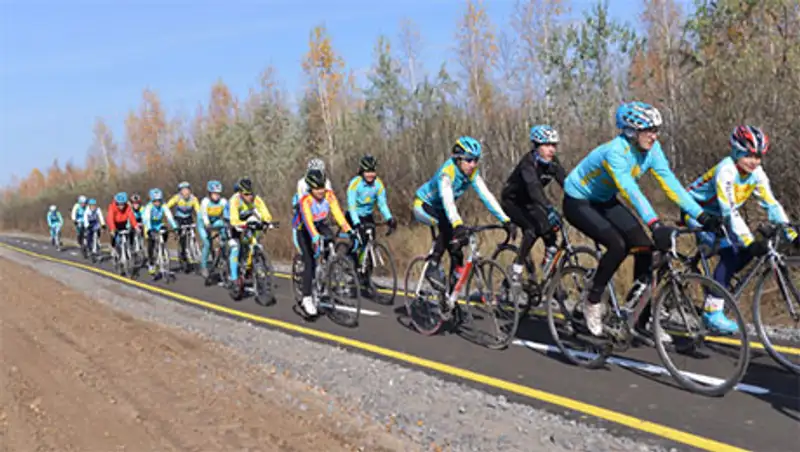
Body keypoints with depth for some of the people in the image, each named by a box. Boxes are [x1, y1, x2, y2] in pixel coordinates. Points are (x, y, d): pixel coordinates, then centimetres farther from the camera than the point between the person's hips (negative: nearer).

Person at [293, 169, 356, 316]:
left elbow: (337, 213, -28)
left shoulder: (329, 195, -22)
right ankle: (307, 298, -8)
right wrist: (315, 239, -61)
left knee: (331, 240, -25)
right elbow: (308, 221, -46)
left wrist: (349, 231, -39)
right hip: (304, 228, -4)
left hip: (321, 224, 5)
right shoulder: (306, 200, -34)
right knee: (310, 262, -14)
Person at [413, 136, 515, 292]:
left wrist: (505, 220, -32)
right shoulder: (447, 171, -35)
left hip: (439, 208, 7)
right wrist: (457, 224, -65)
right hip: (423, 205, -7)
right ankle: (433, 269, -23)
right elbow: (447, 200, -49)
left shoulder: (472, 173, -15)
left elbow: (486, 196, -22)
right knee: (447, 225, -32)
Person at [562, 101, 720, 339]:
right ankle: (593, 302, -4)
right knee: (618, 245, -27)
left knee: (644, 245, -9)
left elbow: (670, 183, -16)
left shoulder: (651, 149, -12)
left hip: (605, 201, 7)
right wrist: (655, 225, -55)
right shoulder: (615, 151, -32)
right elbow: (631, 191, -44)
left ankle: (643, 320, 0)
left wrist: (701, 216, -24)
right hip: (577, 202, -7)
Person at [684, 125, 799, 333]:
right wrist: (750, 242, -45)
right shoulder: (726, 171, -30)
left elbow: (772, 204, -9)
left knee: (746, 251, -9)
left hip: (716, 216, 8)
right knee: (729, 253, -24)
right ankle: (712, 311, -20)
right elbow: (730, 212, -38)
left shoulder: (756, 173, -8)